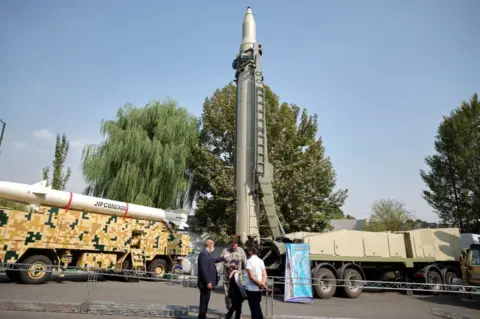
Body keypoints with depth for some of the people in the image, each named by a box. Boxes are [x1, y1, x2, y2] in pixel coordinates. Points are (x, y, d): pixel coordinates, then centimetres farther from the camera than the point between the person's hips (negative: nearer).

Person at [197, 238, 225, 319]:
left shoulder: (207, 254, 13)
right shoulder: (203, 253, -19)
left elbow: (213, 260, 32)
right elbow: (203, 269, -25)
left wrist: (224, 258, 38)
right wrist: (208, 282, -25)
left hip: (207, 282, 10)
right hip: (205, 283, -10)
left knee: (205, 301, 16)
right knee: (204, 301, -2)